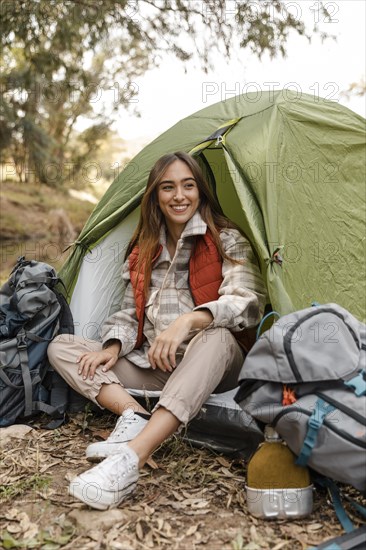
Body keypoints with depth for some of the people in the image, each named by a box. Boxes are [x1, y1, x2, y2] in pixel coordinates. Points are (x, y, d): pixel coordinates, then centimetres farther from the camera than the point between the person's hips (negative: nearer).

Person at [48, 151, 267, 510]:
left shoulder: (226, 240, -3)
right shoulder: (144, 250, 12)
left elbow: (248, 303, -18)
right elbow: (129, 313, 12)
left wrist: (188, 320, -33)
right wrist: (113, 347, -8)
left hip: (208, 370, -5)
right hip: (152, 368, 5)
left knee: (218, 336, -40)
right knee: (61, 347, -5)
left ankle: (129, 459, -49)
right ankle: (134, 415, -28)